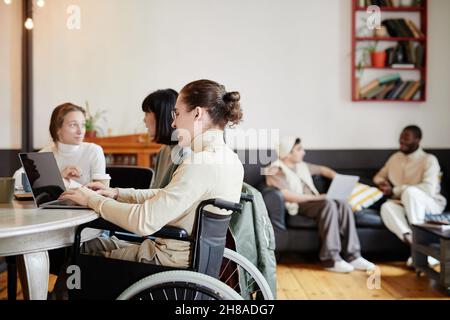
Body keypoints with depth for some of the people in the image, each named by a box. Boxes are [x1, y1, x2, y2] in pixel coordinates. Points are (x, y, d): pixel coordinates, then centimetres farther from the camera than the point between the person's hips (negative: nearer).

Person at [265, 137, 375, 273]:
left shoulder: (302, 166, 21)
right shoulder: (276, 171, -5)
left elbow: (323, 170, 33)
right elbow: (286, 195, -19)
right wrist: (315, 197, -21)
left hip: (313, 202, 8)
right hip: (296, 206, -7)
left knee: (343, 205, -20)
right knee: (328, 204, -33)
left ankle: (352, 256, -23)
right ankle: (331, 259, -32)